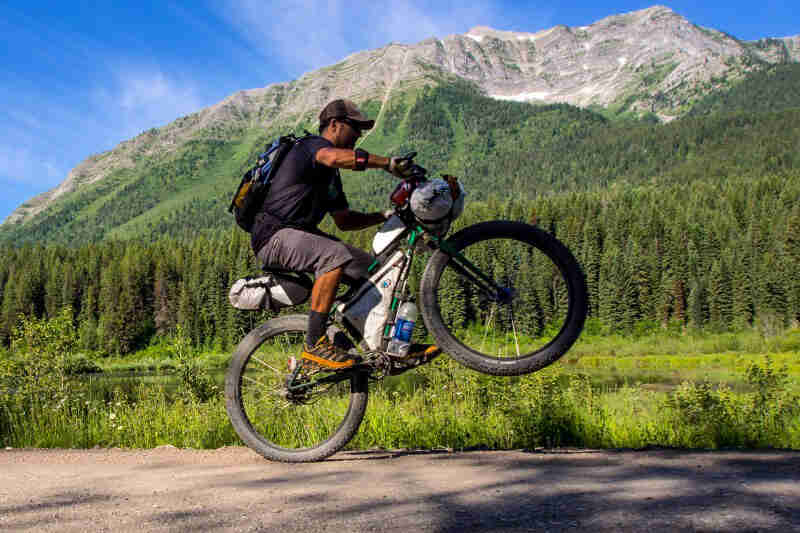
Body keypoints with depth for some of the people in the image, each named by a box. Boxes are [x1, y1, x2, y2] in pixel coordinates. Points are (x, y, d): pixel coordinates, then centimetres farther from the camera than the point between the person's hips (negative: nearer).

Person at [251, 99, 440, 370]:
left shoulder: (331, 175, 21)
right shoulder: (311, 145, -9)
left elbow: (343, 220, 19)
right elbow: (335, 157, -34)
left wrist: (386, 216, 8)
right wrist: (388, 163, -36)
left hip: (301, 235, 10)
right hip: (275, 235, -10)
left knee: (372, 267, 2)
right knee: (336, 255, -35)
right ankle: (314, 345, -33)